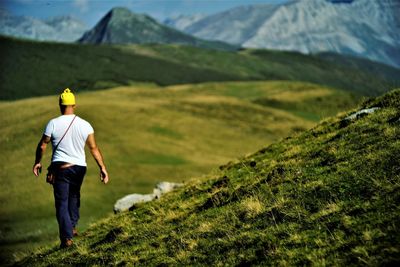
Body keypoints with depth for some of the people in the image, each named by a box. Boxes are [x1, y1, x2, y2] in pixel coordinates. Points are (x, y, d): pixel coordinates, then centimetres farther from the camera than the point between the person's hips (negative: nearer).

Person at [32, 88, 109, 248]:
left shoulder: (53, 124, -9)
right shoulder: (85, 125, -3)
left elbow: (42, 146, -2)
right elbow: (94, 148, -3)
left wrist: (37, 162, 13)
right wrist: (102, 167, 1)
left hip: (60, 167, -3)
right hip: (79, 167, 3)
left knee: (62, 203, 2)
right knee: (74, 196, 27)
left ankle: (67, 237, -6)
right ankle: (72, 227, 29)